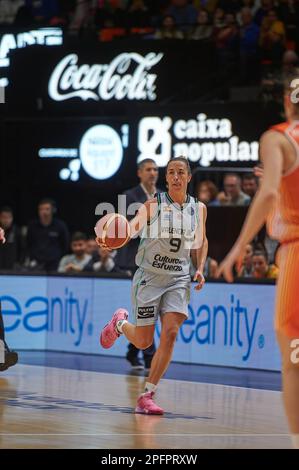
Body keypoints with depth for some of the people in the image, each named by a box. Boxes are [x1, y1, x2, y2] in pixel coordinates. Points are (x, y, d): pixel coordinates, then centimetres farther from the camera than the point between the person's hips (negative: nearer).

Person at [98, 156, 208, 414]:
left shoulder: (199, 208, 4)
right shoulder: (154, 204, -8)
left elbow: (202, 241, 20)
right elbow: (134, 224, -26)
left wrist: (200, 269, 5)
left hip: (179, 279, 2)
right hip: (149, 277, -2)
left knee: (170, 334, -16)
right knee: (143, 342, 3)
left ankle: (147, 397, -9)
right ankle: (120, 323, 42)